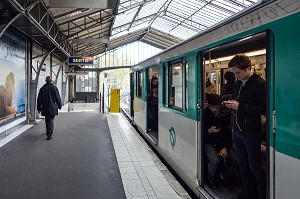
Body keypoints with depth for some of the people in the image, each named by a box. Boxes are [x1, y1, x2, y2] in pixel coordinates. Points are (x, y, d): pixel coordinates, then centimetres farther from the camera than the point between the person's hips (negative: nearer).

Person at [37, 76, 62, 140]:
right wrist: (59, 105, 9)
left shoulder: (42, 88, 3)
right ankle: (49, 135, -12)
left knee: (47, 120, 19)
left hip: (45, 108, 3)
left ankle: (48, 131, 36)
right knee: (51, 120, -3)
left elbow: (39, 99, 6)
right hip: (53, 108, -3)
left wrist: (39, 108, 13)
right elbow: (58, 97, -3)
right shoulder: (54, 88, -5)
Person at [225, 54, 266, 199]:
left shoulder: (259, 84, -12)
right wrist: (231, 104, 0)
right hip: (236, 131, 7)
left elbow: (264, 109, -17)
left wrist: (240, 106, -20)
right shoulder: (237, 84, 12)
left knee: (255, 167, 3)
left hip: (251, 132, -7)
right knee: (242, 165, 15)